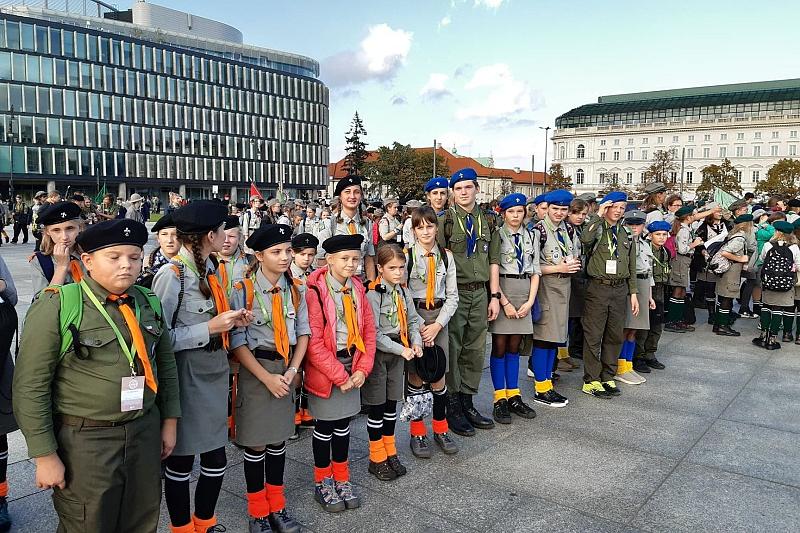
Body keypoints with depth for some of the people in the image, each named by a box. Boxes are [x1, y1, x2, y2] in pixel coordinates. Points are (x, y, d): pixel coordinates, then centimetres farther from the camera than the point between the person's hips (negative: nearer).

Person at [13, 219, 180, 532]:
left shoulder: (148, 303, 4)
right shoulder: (56, 306, -12)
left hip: (146, 433, 5)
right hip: (84, 441, -4)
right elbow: (30, 386, -12)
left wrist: (169, 421, 11)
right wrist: (45, 455, -11)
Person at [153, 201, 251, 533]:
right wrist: (210, 328, -21)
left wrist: (233, 321, -1)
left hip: (215, 373, 8)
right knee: (181, 462, 11)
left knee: (216, 459, 14)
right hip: (186, 378, -7)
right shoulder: (172, 276, -17)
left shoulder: (210, 268, 9)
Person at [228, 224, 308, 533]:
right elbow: (237, 342, -13)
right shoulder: (243, 290, -13)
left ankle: (277, 507, 29)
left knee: (279, 438, 13)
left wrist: (292, 370, -7)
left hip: (287, 370, 4)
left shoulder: (294, 289, 2)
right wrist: (267, 378, -15)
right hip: (255, 369, -4)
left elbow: (303, 332, 6)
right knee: (256, 442, 5)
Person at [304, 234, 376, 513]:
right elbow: (313, 341, -20)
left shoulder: (357, 289, 3)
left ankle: (342, 479, 31)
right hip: (324, 369, -5)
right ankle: (323, 483, 26)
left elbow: (369, 330, 6)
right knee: (325, 426, 8)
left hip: (352, 367, 5)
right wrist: (339, 375, -17)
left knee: (343, 424, 16)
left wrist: (363, 368, -4)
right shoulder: (316, 291, -17)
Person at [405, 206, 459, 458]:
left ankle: (441, 428, 23)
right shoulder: (407, 256, -4)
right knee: (415, 375, 1)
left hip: (439, 318, 3)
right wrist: (418, 326, -10)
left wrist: (437, 325, -7)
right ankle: (417, 433, 16)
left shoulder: (446, 256, 5)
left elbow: (452, 295, 4)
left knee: (438, 376, 6)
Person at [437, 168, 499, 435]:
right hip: (454, 291, -5)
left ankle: (467, 403, 24)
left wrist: (494, 296, 7)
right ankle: (452, 407, 15)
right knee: (452, 350, 2)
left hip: (480, 293, 5)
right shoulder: (445, 220, -3)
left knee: (475, 350, 10)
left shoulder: (487, 221, 11)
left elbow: (493, 260, 12)